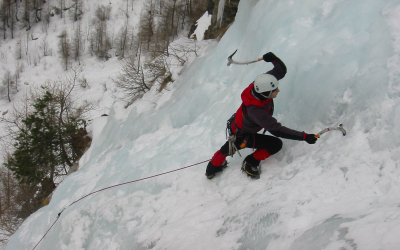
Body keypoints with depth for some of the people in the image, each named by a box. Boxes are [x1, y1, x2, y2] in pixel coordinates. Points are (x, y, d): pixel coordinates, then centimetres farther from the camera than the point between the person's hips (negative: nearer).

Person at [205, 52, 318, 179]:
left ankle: (213, 167, 59)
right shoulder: (256, 111, -43)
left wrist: (274, 59, -25)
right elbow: (276, 130, -42)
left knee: (231, 145, 35)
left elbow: (281, 70, -9)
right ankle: (250, 163, 9)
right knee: (276, 144, -13)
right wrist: (304, 136, -42)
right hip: (242, 137, -8)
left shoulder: (259, 85, -23)